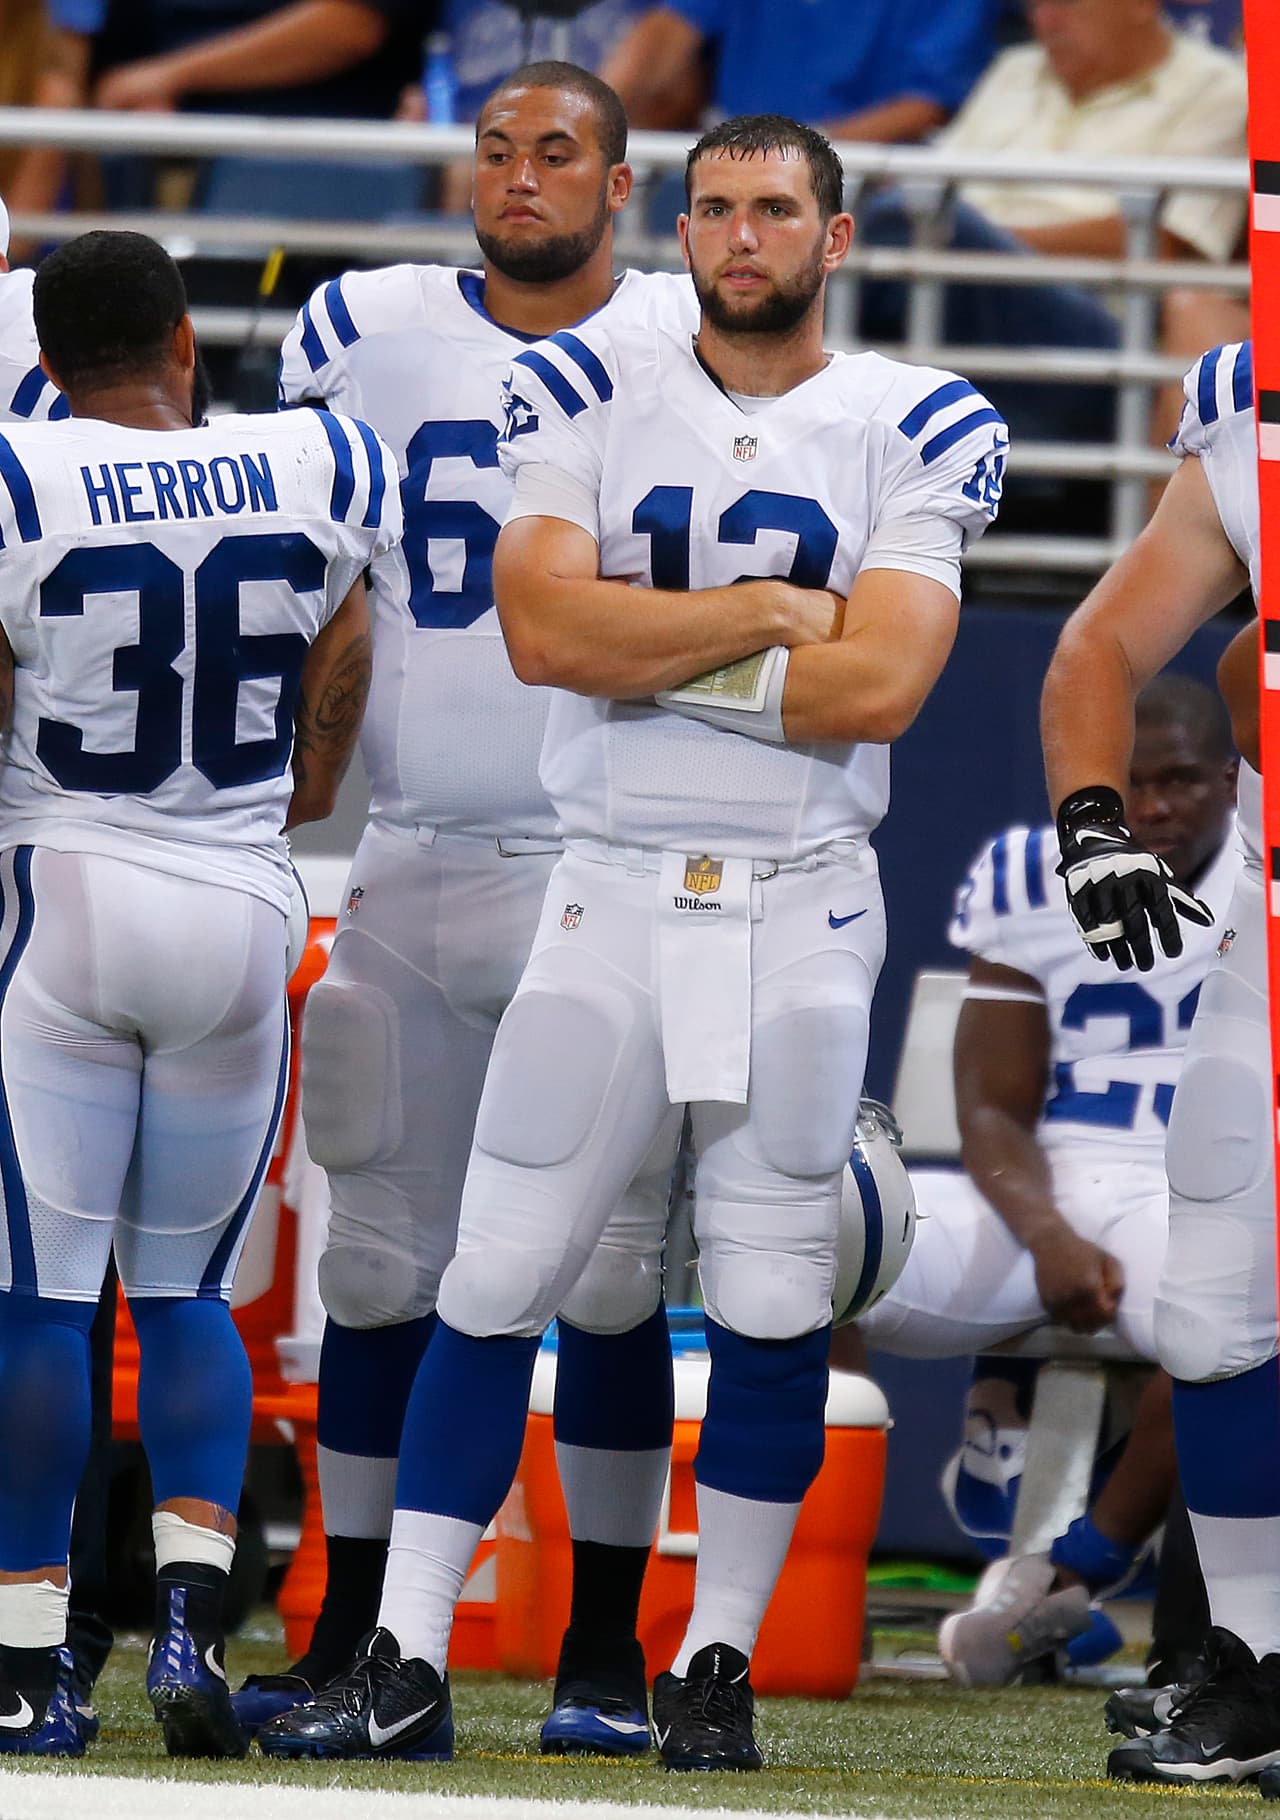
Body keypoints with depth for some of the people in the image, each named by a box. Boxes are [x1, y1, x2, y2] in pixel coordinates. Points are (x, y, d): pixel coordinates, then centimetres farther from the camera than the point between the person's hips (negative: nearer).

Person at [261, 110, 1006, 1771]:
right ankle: (404, 1666, 0)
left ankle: (716, 1667, 11)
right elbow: (543, 632, -12)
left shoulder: (920, 432, 0)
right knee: (501, 1275, -3)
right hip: (612, 889, 0)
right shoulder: (589, 394, 3)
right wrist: (767, 610, -12)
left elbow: (880, 686, -14)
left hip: (804, 904, 0)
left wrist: (641, 643, -11)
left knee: (773, 1301, 0)